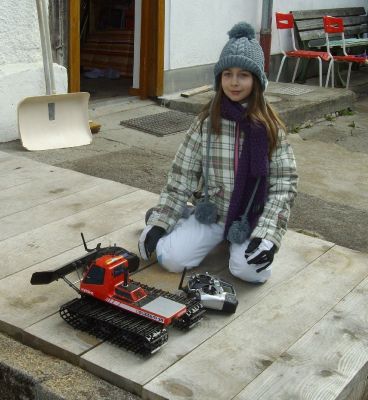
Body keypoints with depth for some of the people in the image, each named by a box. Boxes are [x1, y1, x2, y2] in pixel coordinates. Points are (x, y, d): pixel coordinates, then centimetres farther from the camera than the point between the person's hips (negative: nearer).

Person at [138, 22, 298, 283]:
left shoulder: (270, 127, -7)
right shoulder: (207, 122, -3)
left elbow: (283, 184, -10)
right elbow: (182, 176, -1)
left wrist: (268, 234, -22)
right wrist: (158, 222, -7)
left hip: (251, 218, -1)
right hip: (211, 212, 1)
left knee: (250, 269, -27)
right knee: (170, 257, -19)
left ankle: (239, 242, 8)